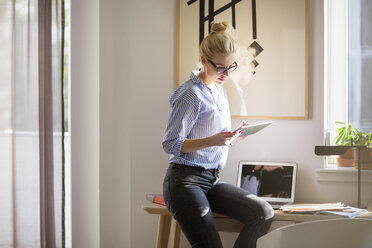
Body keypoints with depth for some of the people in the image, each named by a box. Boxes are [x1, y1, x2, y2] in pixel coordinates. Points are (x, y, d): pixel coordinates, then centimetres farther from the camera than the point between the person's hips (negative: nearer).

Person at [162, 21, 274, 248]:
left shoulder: (220, 91, 17)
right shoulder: (191, 94, -10)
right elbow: (171, 144, -13)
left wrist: (234, 136, 3)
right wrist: (212, 140, -25)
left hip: (212, 179, 8)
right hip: (185, 180, -8)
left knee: (264, 213, -16)